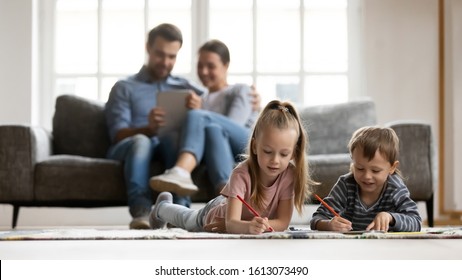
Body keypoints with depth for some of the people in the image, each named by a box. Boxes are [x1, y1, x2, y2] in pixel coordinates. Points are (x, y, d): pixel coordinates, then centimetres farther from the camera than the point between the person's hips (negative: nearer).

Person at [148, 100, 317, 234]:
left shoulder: (290, 174, -34)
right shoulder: (241, 174, -44)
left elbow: (283, 223, -35)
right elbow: (232, 222, -51)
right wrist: (249, 226, -73)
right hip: (217, 214, -2)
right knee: (187, 220, 30)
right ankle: (163, 207, 60)